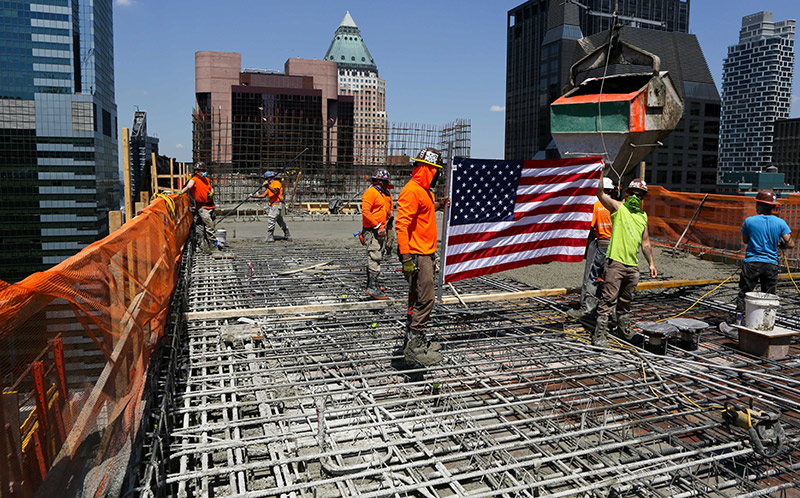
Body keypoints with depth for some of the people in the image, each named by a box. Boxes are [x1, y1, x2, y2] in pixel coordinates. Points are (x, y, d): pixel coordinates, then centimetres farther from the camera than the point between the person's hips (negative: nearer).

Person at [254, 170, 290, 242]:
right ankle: (287, 236, 29)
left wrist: (268, 186, -32)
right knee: (280, 221, 17)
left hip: (277, 204, -10)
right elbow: (263, 195, 17)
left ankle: (269, 237, -18)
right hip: (273, 205, 10)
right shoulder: (270, 186, 22)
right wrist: (254, 196, 7)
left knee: (271, 219, -17)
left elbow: (275, 191, -24)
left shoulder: (276, 183, -5)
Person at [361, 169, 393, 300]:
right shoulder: (370, 192, -12)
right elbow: (365, 211, -20)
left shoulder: (385, 194, 18)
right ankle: (372, 288, -14)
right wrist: (378, 226, -22)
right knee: (374, 258, -13)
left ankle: (371, 284, 25)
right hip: (372, 231, -10)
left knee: (376, 258, 15)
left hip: (381, 230, 10)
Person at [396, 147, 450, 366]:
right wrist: (406, 256, -28)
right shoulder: (411, 191, -16)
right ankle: (413, 348, -3)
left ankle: (416, 340, 27)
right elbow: (401, 224, -23)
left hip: (426, 253, 10)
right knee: (425, 300, -10)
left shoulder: (424, 191, 16)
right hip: (417, 255, -10)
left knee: (419, 299, 16)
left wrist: (437, 205, 24)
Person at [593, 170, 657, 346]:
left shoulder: (643, 216, 17)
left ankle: (625, 328, 32)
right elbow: (600, 193, -15)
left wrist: (651, 263, 21)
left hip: (633, 265, 6)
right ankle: (600, 333, -4)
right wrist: (601, 172, -21)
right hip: (615, 262, -6)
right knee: (609, 299, -7)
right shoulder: (618, 208, 1)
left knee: (626, 300, 17)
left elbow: (645, 242, 23)